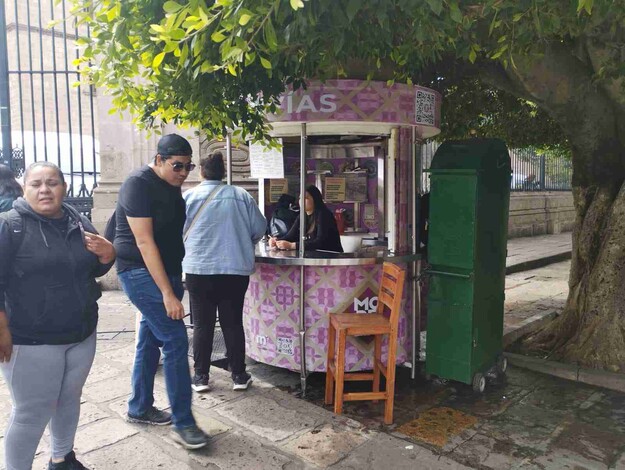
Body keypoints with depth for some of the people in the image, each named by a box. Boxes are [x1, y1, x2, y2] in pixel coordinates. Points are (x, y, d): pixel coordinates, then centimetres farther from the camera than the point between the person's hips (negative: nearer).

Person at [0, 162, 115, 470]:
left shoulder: (78, 223, 5)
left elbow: (95, 271, 15)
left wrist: (107, 254, -7)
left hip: (81, 335, 6)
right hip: (31, 342, -5)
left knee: (69, 401, 19)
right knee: (32, 413, 4)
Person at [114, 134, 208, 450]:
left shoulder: (171, 187, 9)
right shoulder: (139, 184, -17)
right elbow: (144, 242, -23)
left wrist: (175, 282, 17)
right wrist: (167, 293, -26)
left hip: (165, 271, 9)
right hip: (141, 272, -8)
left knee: (150, 340, 15)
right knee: (176, 342, -11)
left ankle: (139, 408, 31)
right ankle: (182, 423, 0)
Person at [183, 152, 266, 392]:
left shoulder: (189, 196, -1)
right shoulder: (241, 195, 1)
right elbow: (259, 228, 4)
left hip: (199, 270, -1)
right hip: (235, 270, 1)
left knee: (202, 325, 9)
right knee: (233, 323, 10)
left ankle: (201, 377, 16)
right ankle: (239, 376, 16)